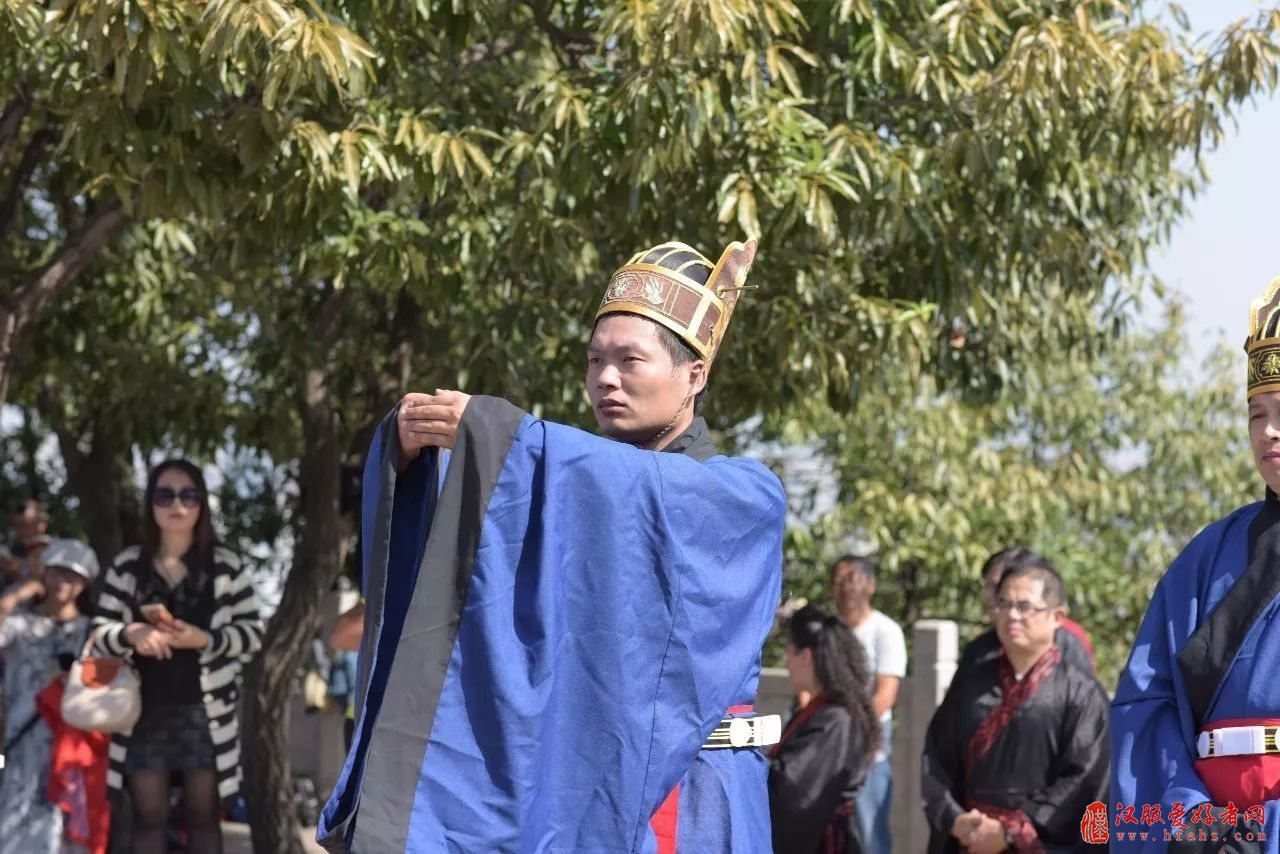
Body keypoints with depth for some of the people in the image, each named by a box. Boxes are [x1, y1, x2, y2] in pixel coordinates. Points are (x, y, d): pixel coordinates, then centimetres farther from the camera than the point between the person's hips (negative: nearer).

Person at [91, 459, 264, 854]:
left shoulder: (226, 565, 1)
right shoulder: (126, 565, 4)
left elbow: (253, 633, 1)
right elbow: (99, 634, 2)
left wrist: (204, 638, -17)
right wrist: (132, 634, -21)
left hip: (205, 710, -1)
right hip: (144, 711, 1)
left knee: (203, 815, 5)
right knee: (148, 817, 4)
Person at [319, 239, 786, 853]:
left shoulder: (747, 496, -2)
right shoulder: (575, 481, 13)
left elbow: (647, 494, -22)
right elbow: (455, 517, 0)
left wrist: (493, 430, -28)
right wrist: (407, 447, -22)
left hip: (677, 801, -4)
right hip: (563, 786, 4)